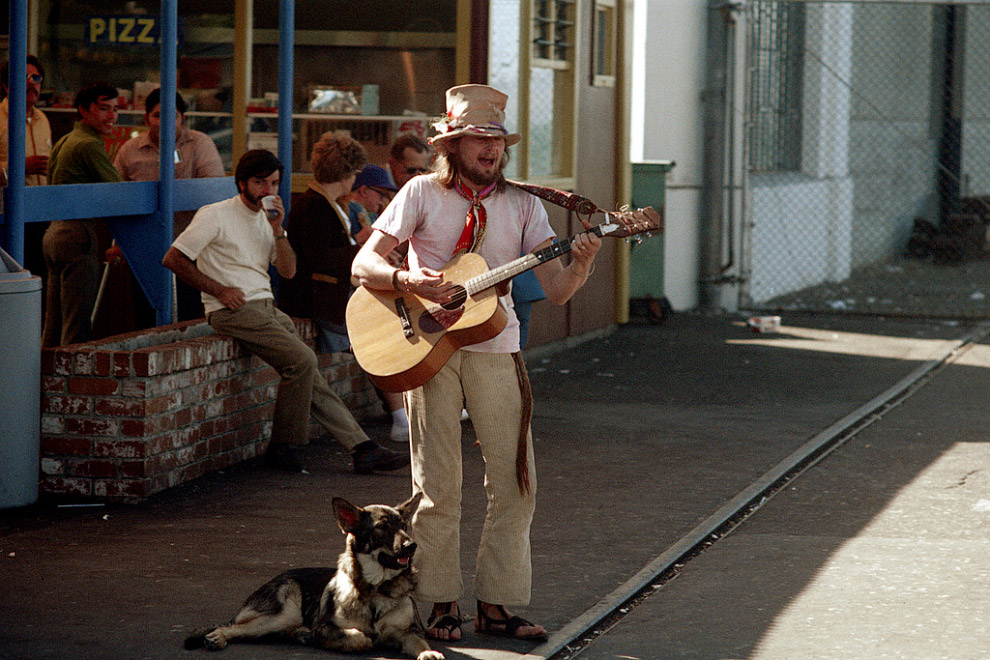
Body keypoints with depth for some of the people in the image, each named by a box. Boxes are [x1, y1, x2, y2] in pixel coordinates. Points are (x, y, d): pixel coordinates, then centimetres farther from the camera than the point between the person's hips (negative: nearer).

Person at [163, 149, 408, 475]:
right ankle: (281, 447, -12)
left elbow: (288, 271, 12)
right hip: (234, 311, -7)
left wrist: (278, 230, -3)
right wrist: (219, 289, -11)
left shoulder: (267, 218, 19)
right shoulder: (216, 216, -3)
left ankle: (362, 447, -9)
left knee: (309, 374, -5)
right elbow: (173, 259, -7)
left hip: (267, 308, 7)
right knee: (302, 359, -23)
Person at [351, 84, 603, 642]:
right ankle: (443, 604, 12)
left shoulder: (521, 204, 5)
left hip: (495, 351, 2)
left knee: (515, 482, -1)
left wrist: (580, 265, -22)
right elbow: (363, 266, -3)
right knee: (439, 486, 1)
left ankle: (495, 604, 9)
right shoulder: (424, 193, 0)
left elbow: (557, 291, -1)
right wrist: (409, 280, -22)